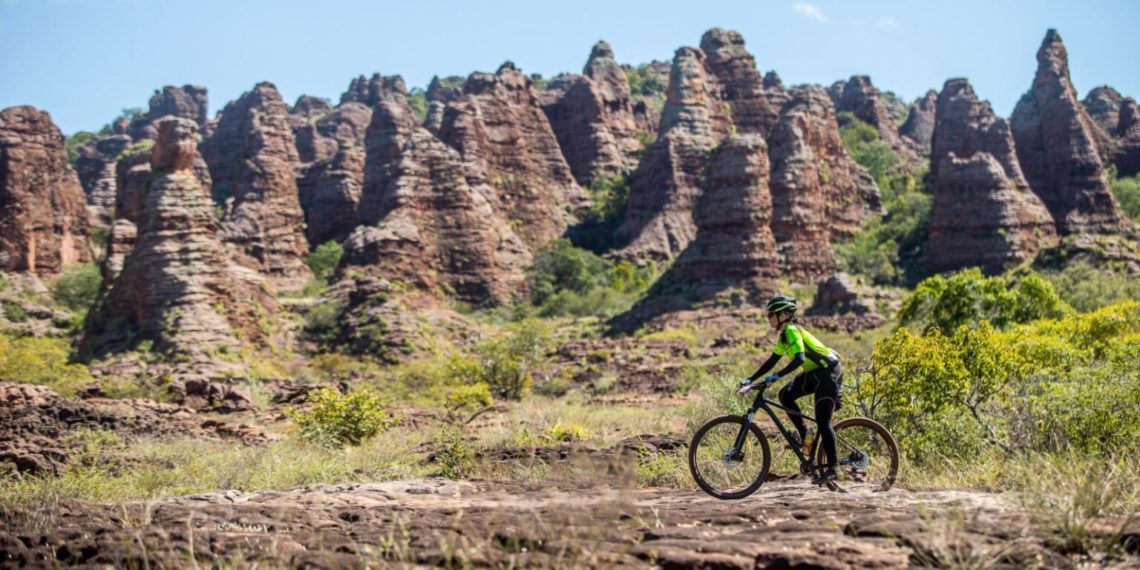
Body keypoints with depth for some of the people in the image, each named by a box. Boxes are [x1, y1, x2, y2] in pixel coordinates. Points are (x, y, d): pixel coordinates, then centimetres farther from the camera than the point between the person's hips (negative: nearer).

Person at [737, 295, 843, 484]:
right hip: (814, 373, 9)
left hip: (828, 373, -9)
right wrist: (751, 380, 6)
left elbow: (799, 358, -33)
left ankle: (831, 468, -7)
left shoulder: (792, 331, -20)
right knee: (785, 395, -1)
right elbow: (772, 360, 12)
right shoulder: (783, 335, 10)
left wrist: (776, 376, -40)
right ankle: (804, 435, 7)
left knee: (823, 422, -11)